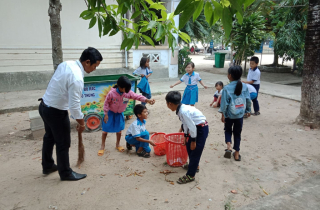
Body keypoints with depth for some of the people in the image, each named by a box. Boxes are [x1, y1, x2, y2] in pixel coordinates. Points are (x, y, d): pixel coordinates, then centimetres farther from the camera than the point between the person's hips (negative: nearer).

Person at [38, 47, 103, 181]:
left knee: (49, 137, 26)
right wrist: (81, 123, -11)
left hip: (44, 106, 9)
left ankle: (47, 166, 46)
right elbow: (74, 105, -27)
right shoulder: (77, 78, -29)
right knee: (63, 143, 9)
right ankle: (66, 173, 28)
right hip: (56, 112, -9)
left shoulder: (66, 64, -3)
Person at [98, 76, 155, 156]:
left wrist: (147, 100, -40)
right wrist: (106, 114, -15)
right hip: (110, 112, -3)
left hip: (120, 113, 4)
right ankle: (102, 146, 20)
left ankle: (117, 144, 33)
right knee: (105, 129, 3)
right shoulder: (112, 93, -27)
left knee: (119, 130, 11)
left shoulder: (128, 93, -18)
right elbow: (106, 103, -16)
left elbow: (137, 96, -24)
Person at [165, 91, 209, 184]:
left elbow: (192, 127, -24)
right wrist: (186, 136, 21)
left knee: (195, 151, -2)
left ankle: (190, 175, 10)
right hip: (196, 127, 10)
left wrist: (193, 141, -14)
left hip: (202, 128, -10)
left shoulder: (184, 111, -28)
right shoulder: (181, 109, 1)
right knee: (188, 146, 22)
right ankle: (193, 165, 42)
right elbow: (186, 124, 12)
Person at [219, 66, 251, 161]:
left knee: (228, 130, 22)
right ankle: (237, 153, 23)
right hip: (240, 114, 3)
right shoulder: (244, 87, -5)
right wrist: (248, 110, 15)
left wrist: (223, 114, -5)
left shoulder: (227, 88, -16)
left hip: (229, 114, -3)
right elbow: (248, 100, 1)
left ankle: (229, 145, 0)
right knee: (237, 133, 16)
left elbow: (224, 103, -14)